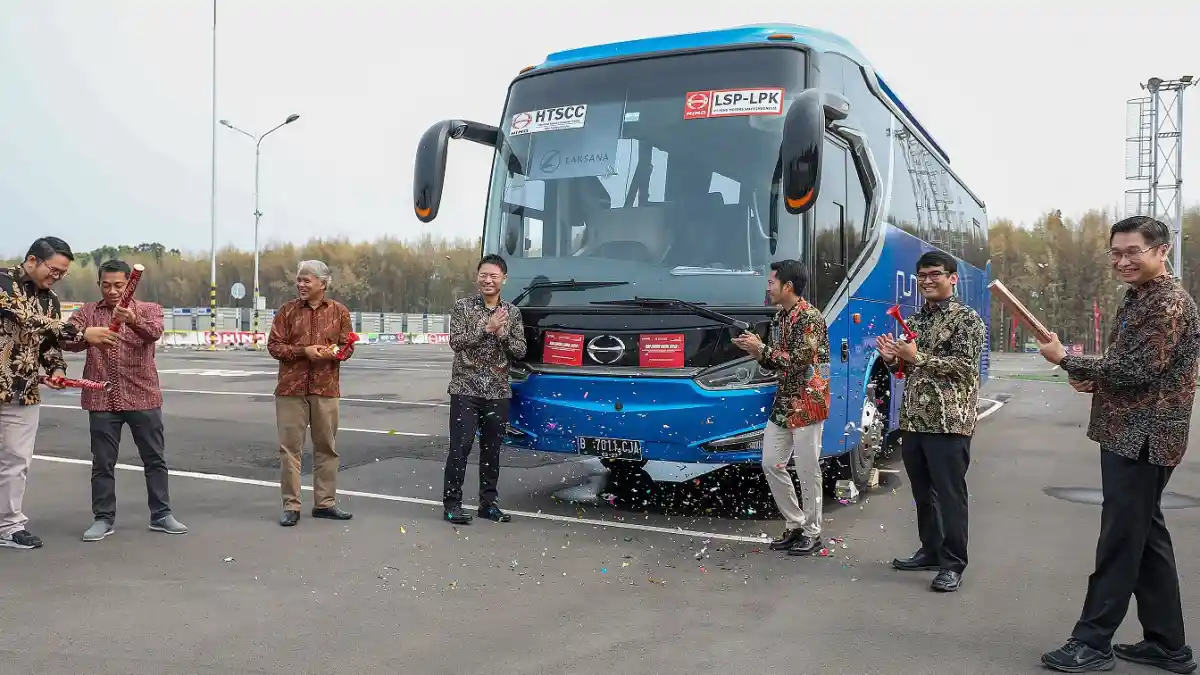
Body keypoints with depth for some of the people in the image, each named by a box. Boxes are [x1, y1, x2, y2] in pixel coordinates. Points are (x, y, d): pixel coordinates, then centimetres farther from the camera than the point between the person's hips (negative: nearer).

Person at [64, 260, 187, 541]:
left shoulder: (148, 309, 2)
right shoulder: (86, 312, 7)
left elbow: (154, 332, -20)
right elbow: (67, 340, -9)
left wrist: (133, 320, -41)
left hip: (143, 398, -1)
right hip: (101, 400, 1)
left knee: (154, 458, 6)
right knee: (102, 462, 6)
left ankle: (161, 515, 16)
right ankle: (103, 518, 17)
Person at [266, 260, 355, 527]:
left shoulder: (339, 311, 5)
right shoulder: (287, 310, 3)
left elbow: (347, 346, 7)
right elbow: (274, 345, 0)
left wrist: (332, 352, -15)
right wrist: (304, 351, -15)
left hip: (326, 389, 1)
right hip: (291, 388, -1)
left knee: (326, 447, 8)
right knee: (290, 448, 0)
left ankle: (325, 503, 19)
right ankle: (291, 506, 8)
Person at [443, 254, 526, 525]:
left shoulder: (512, 312, 8)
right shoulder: (463, 306, -1)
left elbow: (520, 351, 4)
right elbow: (456, 342, -12)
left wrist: (502, 334, -13)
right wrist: (486, 328, -19)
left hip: (498, 391, 3)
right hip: (466, 388, -3)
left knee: (492, 449, 10)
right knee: (461, 446, -6)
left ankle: (488, 503, 20)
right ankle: (452, 503, 3)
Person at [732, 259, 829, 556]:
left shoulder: (811, 318, -14)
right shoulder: (778, 318, 12)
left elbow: (798, 361, -23)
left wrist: (761, 348, -15)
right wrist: (756, 352, -1)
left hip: (807, 405, -9)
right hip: (782, 404, 9)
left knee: (807, 471, 0)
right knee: (771, 464, 8)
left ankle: (812, 532, 14)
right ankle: (794, 525, 21)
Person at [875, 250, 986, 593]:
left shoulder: (967, 319, -5)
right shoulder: (915, 319, 16)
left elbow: (965, 366, -16)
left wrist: (918, 357, -19)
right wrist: (892, 358, -1)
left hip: (949, 421, -7)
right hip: (913, 420, 7)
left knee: (949, 494, -2)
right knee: (923, 493, 14)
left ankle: (953, 563, 6)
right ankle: (930, 550, 27)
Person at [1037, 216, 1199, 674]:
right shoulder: (1137, 299, 16)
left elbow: (1138, 370, -21)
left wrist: (1066, 360, -14)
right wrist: (1094, 380, 4)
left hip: (1142, 438, -10)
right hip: (1131, 435, 10)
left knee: (1120, 541, -5)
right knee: (1147, 537, 13)